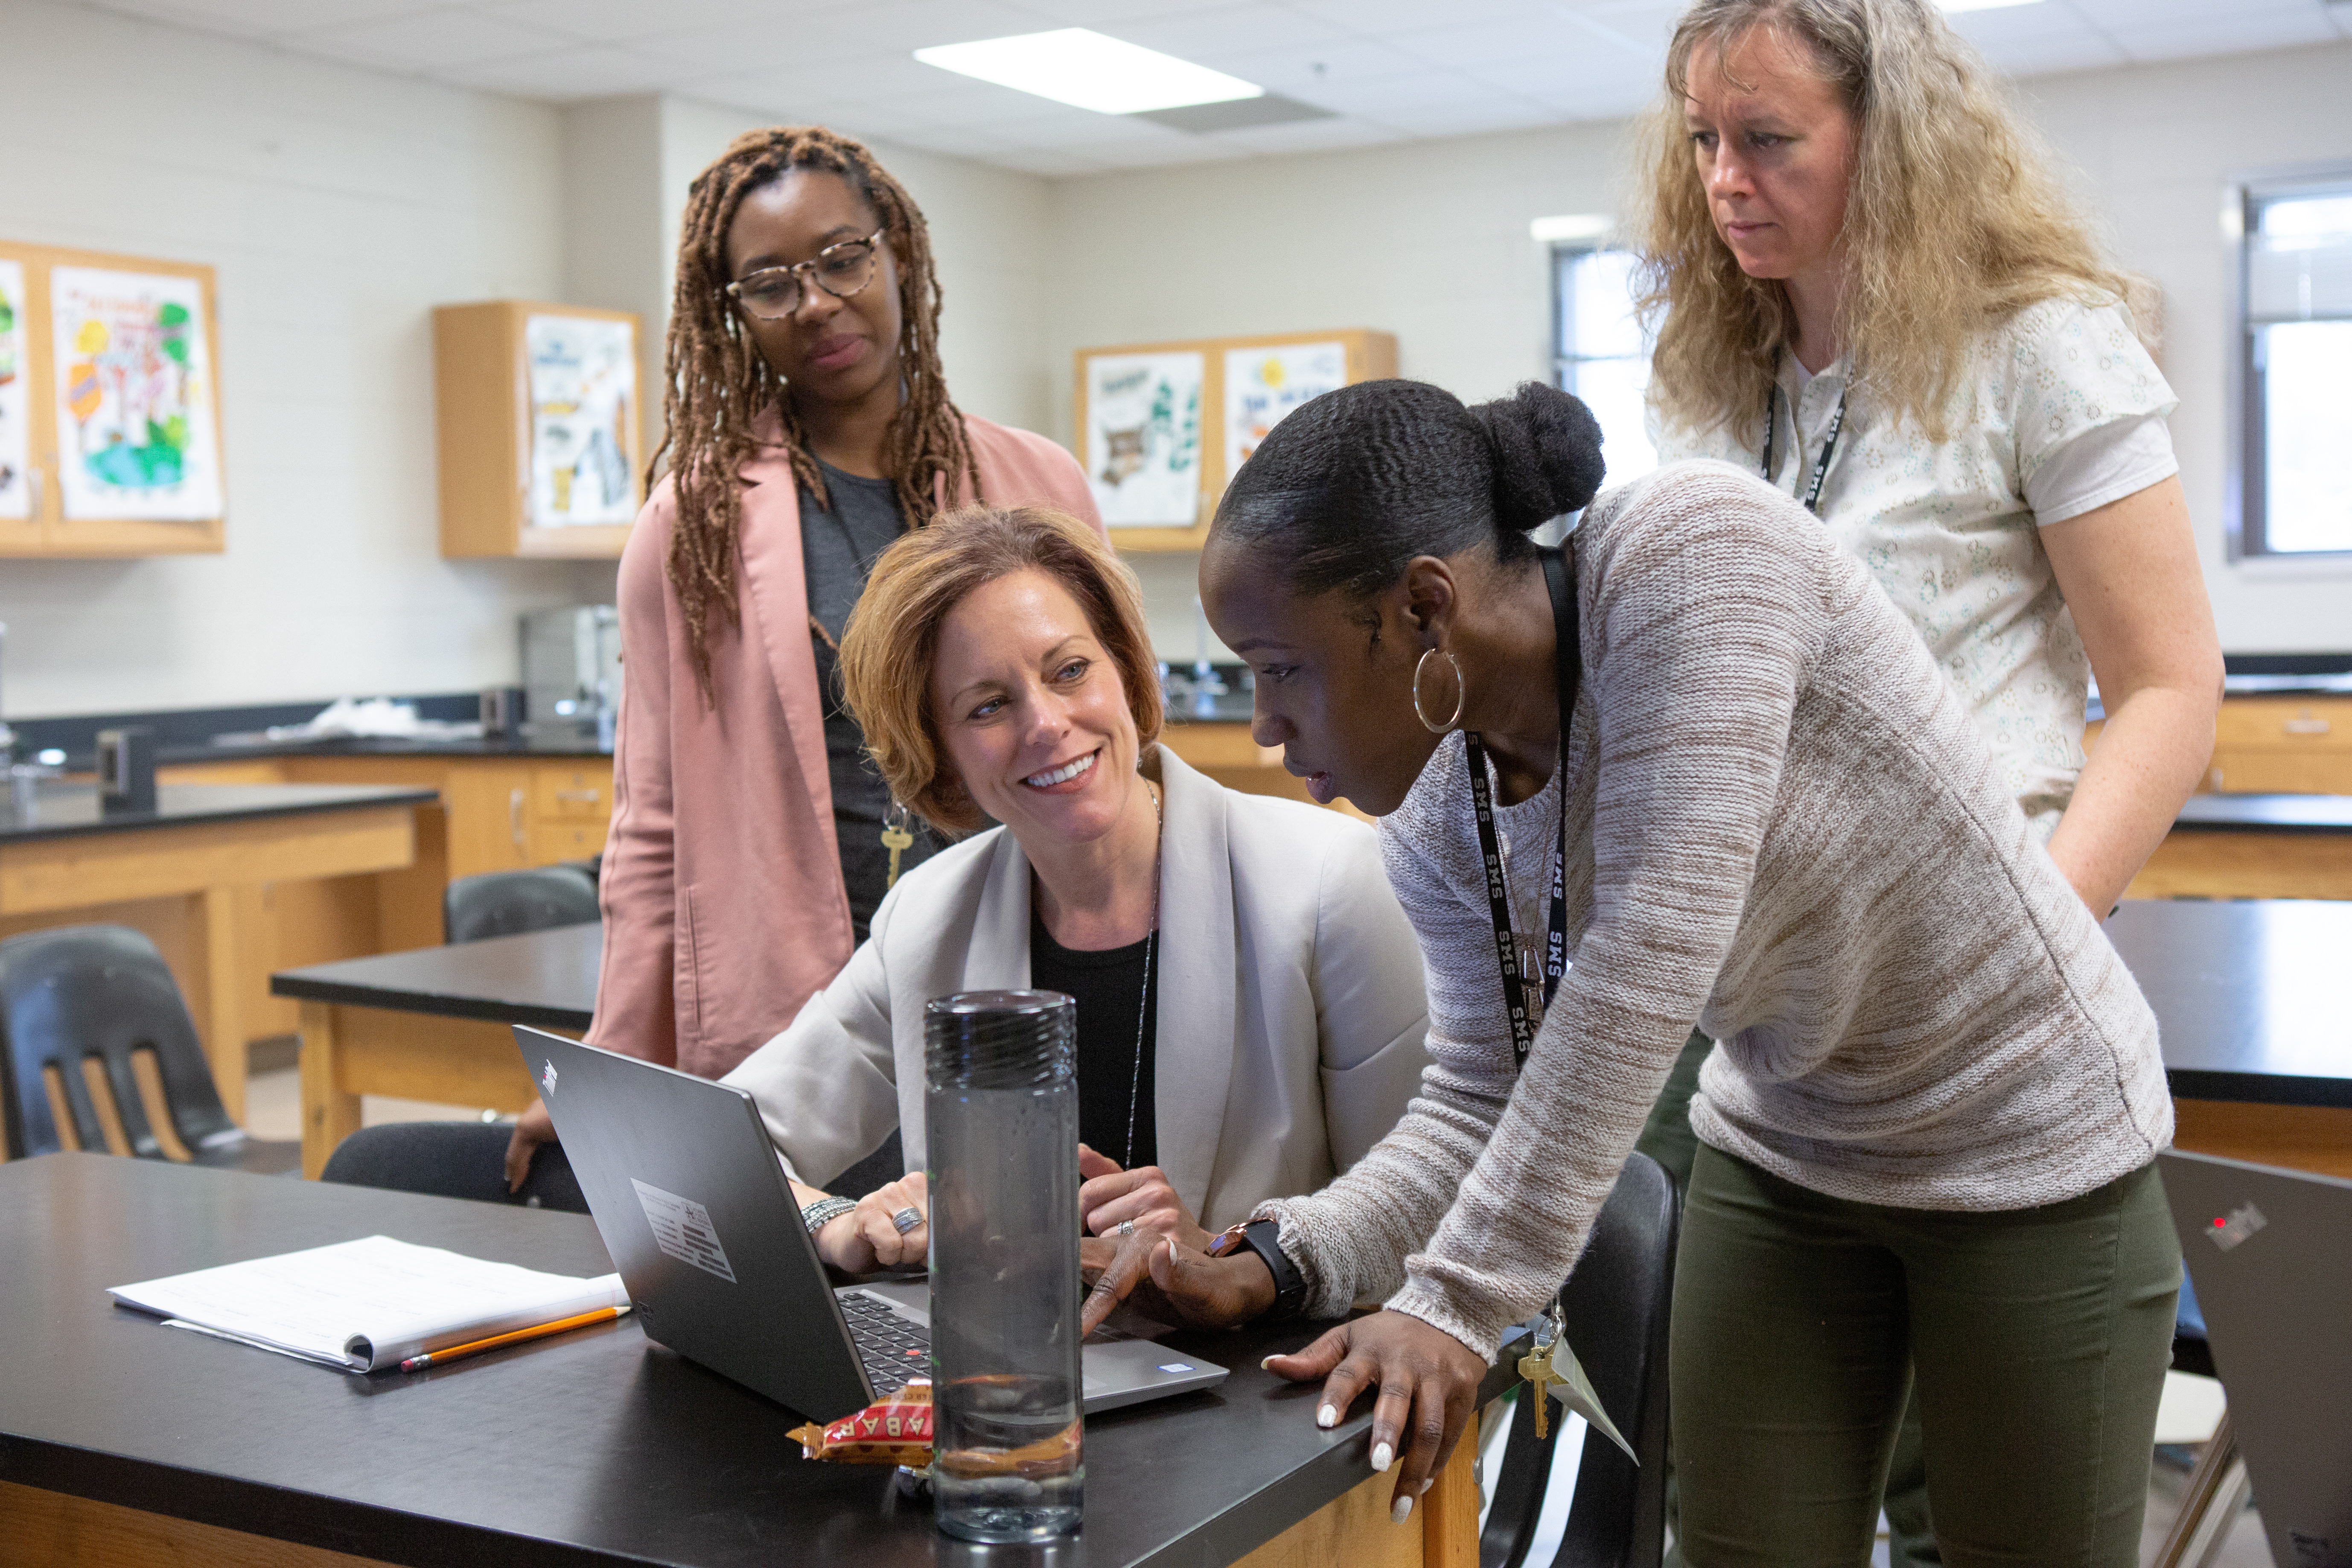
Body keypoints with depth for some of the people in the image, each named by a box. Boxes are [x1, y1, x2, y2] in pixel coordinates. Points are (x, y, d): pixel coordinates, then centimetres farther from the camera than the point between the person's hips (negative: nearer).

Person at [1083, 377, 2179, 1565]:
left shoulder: (1694, 548, -30)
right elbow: (1483, 1104, -3)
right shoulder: (1435, 818, -9)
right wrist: (1280, 1263, -21)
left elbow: (1649, 965, -35)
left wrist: (1460, 1298, -33)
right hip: (1782, 1159, 5)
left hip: (2025, 1153, -5)